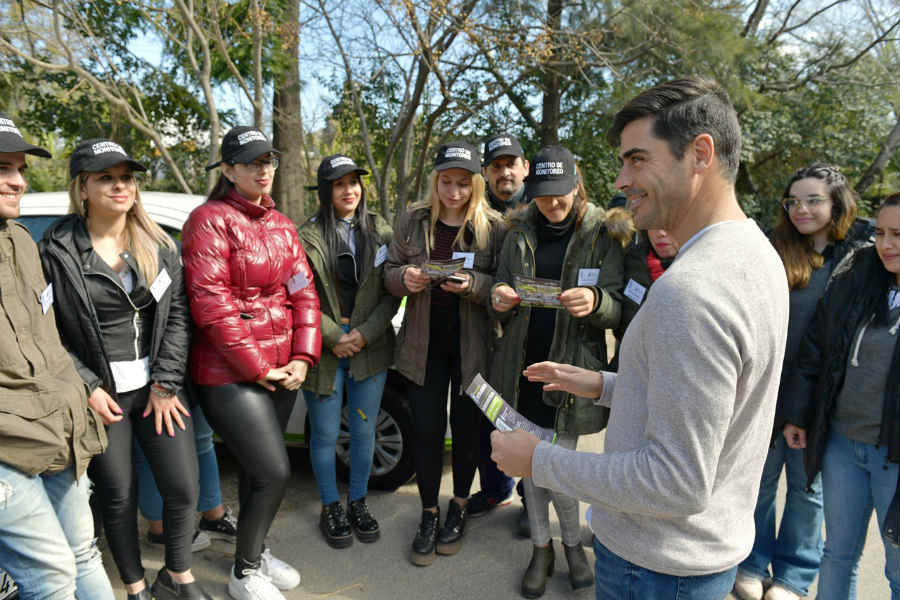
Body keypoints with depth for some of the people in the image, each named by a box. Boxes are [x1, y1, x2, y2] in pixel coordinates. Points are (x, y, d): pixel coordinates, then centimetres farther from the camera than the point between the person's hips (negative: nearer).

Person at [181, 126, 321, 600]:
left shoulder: (281, 225, 12)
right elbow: (210, 304, -16)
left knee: (257, 468, 17)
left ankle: (255, 549, 37)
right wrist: (257, 368, -14)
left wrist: (301, 358, -3)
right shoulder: (210, 219, -9)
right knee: (274, 472, -7)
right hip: (230, 373, -6)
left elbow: (304, 292, 9)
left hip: (282, 370, 7)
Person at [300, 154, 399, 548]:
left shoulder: (380, 231, 6)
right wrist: (334, 337, -13)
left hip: (370, 345, 2)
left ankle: (358, 503, 30)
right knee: (325, 433, 8)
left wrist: (365, 333, -9)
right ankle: (330, 508, 27)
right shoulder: (307, 236, -1)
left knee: (364, 430, 11)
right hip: (324, 348, -2)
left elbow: (392, 292, 2)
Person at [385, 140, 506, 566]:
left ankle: (459, 507, 33)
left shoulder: (493, 227, -5)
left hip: (472, 344, -1)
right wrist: (405, 277, -16)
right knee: (426, 430, 6)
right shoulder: (412, 221, 2)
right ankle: (429, 515, 25)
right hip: (424, 344, 2)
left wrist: (473, 284, -24)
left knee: (466, 427, 11)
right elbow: (389, 274, 6)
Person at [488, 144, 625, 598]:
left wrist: (594, 301, -29)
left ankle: (573, 543, 29)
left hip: (570, 369, -3)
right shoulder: (518, 232, 6)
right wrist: (500, 299, -15)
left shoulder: (601, 234, -3)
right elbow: (502, 293, 10)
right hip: (523, 365, 4)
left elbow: (617, 308, -6)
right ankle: (541, 548, 33)